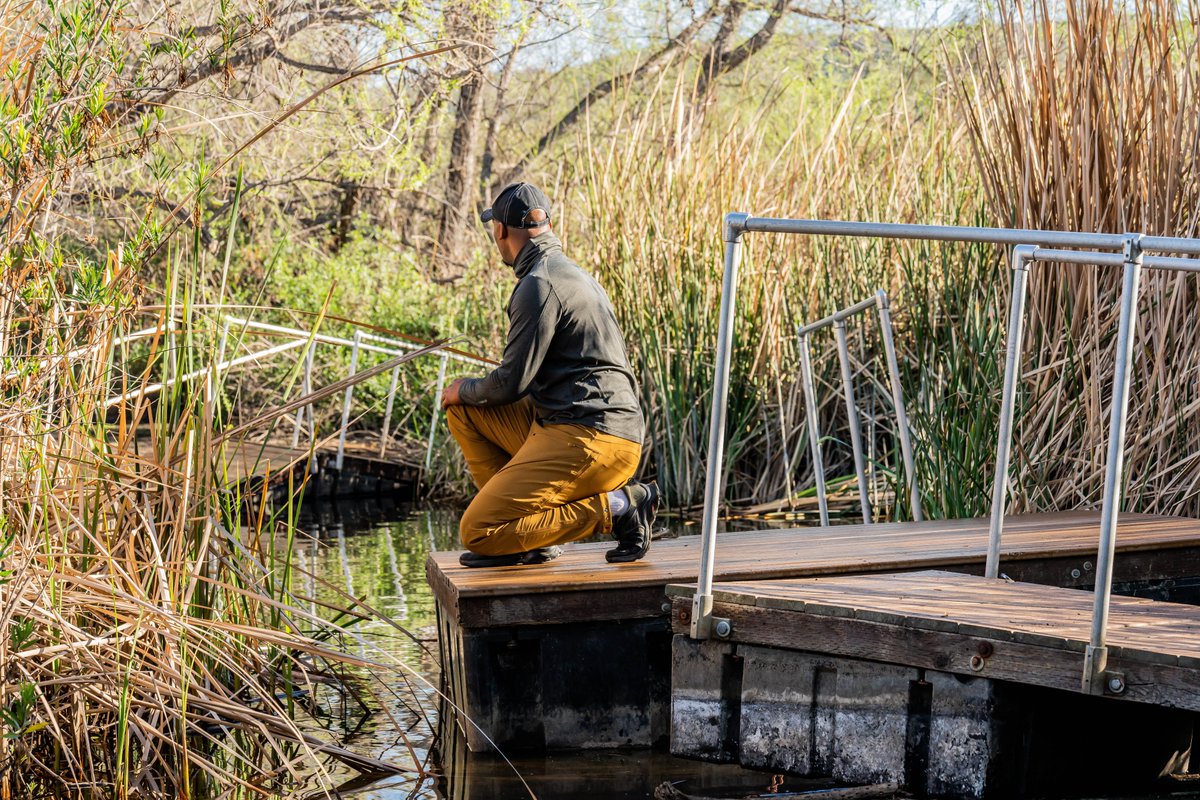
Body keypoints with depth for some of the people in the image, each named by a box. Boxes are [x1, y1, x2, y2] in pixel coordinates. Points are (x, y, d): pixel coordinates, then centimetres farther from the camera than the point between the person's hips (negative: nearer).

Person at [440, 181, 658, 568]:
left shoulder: (539, 285, -12)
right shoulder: (571, 274, 21)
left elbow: (511, 383, -13)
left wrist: (465, 389, 8)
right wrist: (467, 396, 31)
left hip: (588, 439, -10)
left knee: (477, 533, -13)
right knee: (463, 409, 16)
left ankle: (617, 507, -10)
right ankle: (521, 532, 9)